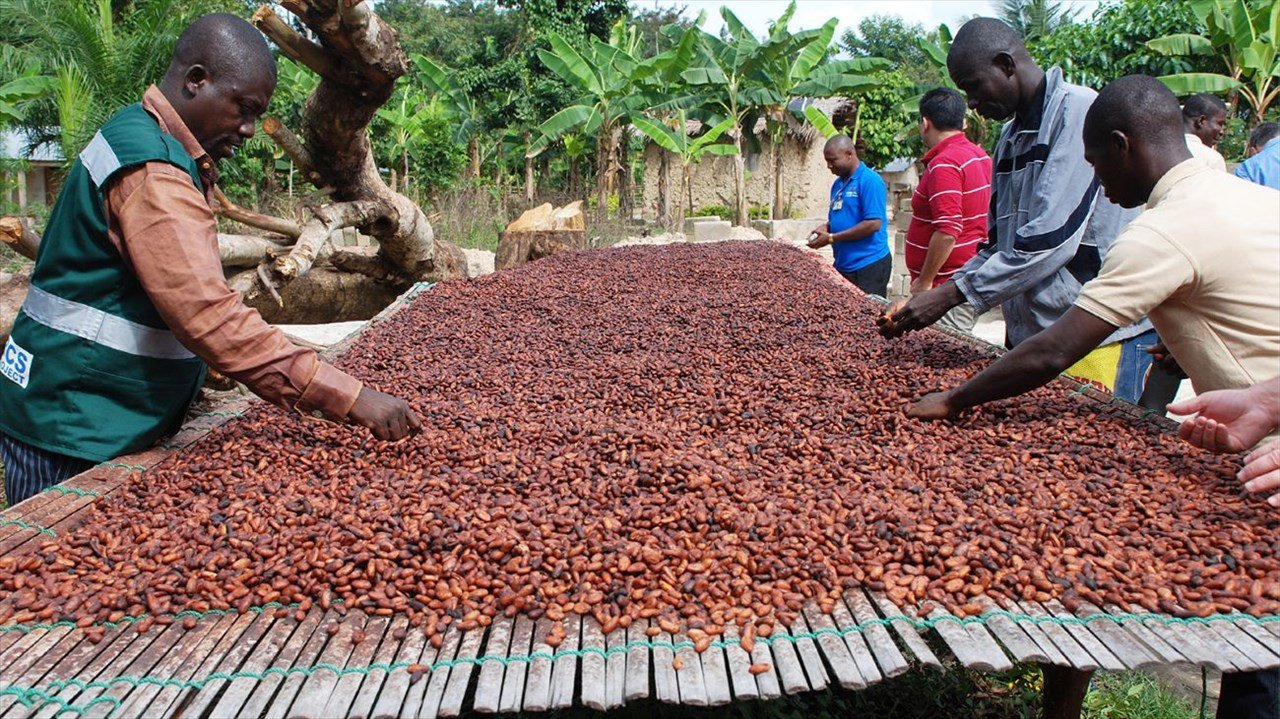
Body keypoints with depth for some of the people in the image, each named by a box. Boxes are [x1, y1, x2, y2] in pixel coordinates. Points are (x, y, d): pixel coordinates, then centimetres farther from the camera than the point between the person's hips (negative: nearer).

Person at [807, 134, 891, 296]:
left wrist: (831, 238, -17)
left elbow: (873, 224, -19)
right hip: (843, 265, 8)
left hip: (868, 266, -8)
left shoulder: (870, 181, -12)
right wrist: (827, 227, 1)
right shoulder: (838, 184, 14)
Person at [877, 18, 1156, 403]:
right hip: (1031, 335, 8)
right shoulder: (1011, 137, 15)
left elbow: (1051, 238, -21)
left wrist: (951, 294, -18)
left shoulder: (1077, 110, -12)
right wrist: (929, 301, 5)